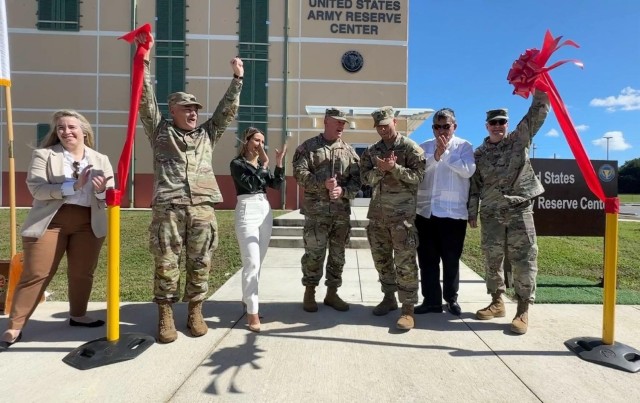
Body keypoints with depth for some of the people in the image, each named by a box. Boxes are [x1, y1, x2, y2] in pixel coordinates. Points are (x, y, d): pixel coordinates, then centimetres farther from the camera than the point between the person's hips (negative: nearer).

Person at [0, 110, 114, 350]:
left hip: (88, 223, 3)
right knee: (35, 275, 0)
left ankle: (78, 315, 29)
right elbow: (36, 188, -11)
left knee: (83, 273, 10)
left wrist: (101, 190, -18)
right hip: (50, 222, -2)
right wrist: (73, 185, -21)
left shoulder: (101, 160, 9)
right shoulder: (43, 155, 2)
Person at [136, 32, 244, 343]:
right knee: (166, 264, 2)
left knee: (200, 264, 6)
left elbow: (227, 110, 17)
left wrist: (237, 78, 11)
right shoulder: (160, 132, 13)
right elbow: (146, 101, 5)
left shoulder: (207, 134, 19)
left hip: (202, 209, 2)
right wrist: (145, 58, -1)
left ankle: (195, 312, 20)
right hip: (168, 208, -2)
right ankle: (165, 316, 15)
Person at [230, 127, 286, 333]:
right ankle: (252, 312, -6)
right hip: (247, 211, -7)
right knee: (252, 263, -12)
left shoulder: (261, 164, 14)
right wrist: (264, 164, -14)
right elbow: (251, 184, -17)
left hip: (265, 210, 7)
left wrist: (279, 163, -5)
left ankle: (247, 299, 28)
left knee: (258, 262, 12)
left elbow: (276, 185, 5)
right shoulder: (237, 163, -3)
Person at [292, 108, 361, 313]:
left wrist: (343, 190, -14)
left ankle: (332, 293, 23)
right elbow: (300, 173, -9)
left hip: (342, 211, 4)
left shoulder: (349, 151, 12)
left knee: (337, 255, 10)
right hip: (316, 211, -4)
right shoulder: (307, 147, 3)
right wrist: (322, 184, -21)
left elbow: (356, 180, 6)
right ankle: (309, 293, 16)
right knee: (314, 253, -1)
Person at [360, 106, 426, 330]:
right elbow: (366, 178, 2)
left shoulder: (410, 148, -2)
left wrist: (394, 167, -20)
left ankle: (408, 308, 0)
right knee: (381, 258, 13)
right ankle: (389, 297, 28)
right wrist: (380, 169, -16)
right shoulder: (371, 151, 12)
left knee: (405, 261, -6)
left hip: (402, 213, -5)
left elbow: (417, 176, -10)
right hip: (377, 212, 6)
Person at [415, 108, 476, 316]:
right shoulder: (424, 147, 10)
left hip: (453, 212, -2)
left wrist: (446, 153, -12)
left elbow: (468, 170, -12)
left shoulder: (464, 146, 4)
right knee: (427, 258, 6)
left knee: (451, 259, 8)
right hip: (425, 211, 3)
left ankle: (451, 298, 25)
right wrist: (436, 155, -16)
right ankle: (431, 299, 17)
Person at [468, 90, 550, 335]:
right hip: (491, 214, 3)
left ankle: (523, 311, 4)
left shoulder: (519, 139, 7)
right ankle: (497, 302, 23)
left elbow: (538, 112, -1)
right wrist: (472, 213, 8)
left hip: (520, 210, -2)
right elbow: (474, 185, 12)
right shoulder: (479, 154, 10)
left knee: (524, 259, -4)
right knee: (492, 259, 8)